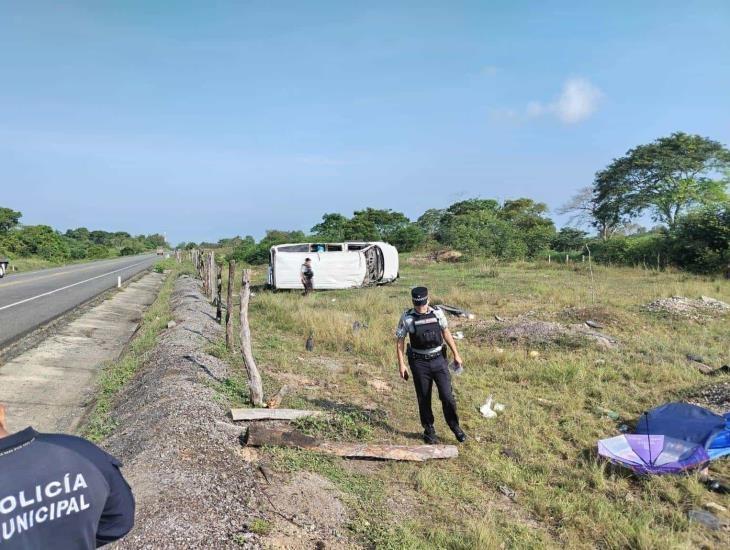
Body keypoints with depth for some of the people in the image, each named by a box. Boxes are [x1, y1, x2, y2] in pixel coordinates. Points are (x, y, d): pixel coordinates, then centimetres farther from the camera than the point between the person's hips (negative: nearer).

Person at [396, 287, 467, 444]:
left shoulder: (437, 313, -1)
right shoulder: (407, 318, -8)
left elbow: (446, 333, 11)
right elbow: (399, 341, -3)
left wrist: (456, 354, 12)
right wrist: (401, 365, -8)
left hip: (439, 360, 1)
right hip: (419, 363, -1)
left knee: (447, 396, -1)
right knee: (424, 399, 7)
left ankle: (455, 426, 21)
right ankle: (429, 430, 26)